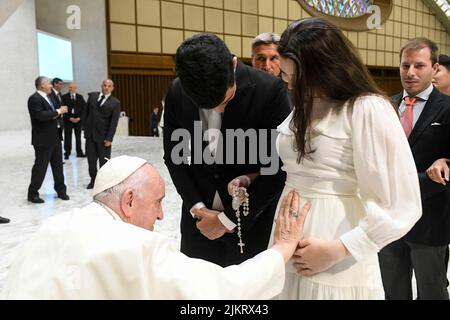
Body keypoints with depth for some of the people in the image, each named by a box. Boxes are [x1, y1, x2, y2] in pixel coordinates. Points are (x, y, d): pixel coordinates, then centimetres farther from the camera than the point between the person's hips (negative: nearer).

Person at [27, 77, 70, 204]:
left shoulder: (47, 97, 15)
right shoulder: (34, 99, -14)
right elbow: (40, 115, -27)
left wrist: (60, 113, -4)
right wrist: (58, 111, -20)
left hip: (55, 138, 9)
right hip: (43, 140, -9)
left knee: (58, 166, 13)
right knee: (40, 167, -1)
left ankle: (61, 190, 24)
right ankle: (32, 194, 12)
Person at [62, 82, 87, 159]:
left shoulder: (80, 97, 6)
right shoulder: (64, 97, 0)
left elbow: (84, 108, 3)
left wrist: (79, 118, -8)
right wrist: (69, 118, -13)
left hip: (78, 120, 2)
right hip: (68, 120, -2)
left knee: (78, 137, 7)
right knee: (67, 137, -1)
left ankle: (79, 152, 14)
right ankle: (67, 153, 6)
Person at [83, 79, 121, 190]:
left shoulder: (115, 103, -5)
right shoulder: (92, 95, 6)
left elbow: (114, 122, -9)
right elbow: (86, 112, 12)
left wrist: (109, 138, -14)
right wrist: (85, 126, 8)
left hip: (103, 136, -3)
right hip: (90, 134, 3)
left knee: (104, 160, 4)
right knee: (91, 159, 8)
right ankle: (93, 180, 23)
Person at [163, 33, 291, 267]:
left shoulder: (270, 90, -19)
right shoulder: (176, 93, -7)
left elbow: (277, 168, -15)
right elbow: (173, 156, 3)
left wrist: (228, 220, -11)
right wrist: (197, 208, -7)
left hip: (252, 221, -3)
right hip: (200, 220, 3)